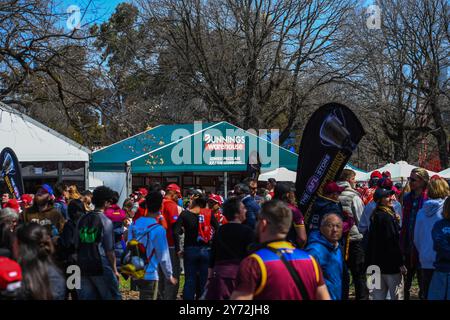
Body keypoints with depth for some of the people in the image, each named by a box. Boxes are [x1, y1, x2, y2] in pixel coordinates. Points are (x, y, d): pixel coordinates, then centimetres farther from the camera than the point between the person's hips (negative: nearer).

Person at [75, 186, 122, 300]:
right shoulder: (106, 221, -8)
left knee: (86, 297, 7)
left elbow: (77, 245, 11)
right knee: (113, 297, 4)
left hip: (83, 268, 5)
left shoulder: (82, 220, 7)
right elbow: (109, 250, -7)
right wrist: (115, 270, 1)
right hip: (101, 268, -5)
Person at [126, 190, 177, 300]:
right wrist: (169, 276, 1)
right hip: (150, 274, -6)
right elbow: (163, 256, -12)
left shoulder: (134, 224, 0)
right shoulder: (158, 229, -16)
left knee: (143, 296, 23)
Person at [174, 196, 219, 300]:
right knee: (204, 281, 9)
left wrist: (178, 249, -7)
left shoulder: (185, 214, -3)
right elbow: (218, 230, -8)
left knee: (189, 281, 6)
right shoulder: (209, 213, -1)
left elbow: (176, 232, -14)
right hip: (206, 251, 1)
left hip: (190, 250, 0)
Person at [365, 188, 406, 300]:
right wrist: (401, 263, -15)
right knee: (397, 296, -1)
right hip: (391, 265, -9)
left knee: (377, 295, 11)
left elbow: (370, 242, 17)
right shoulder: (387, 217, -16)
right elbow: (393, 243, -19)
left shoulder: (375, 216, 12)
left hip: (377, 264, 9)